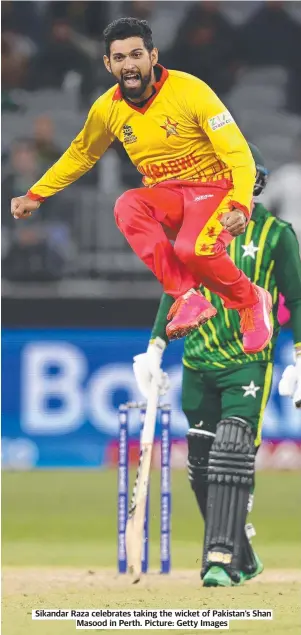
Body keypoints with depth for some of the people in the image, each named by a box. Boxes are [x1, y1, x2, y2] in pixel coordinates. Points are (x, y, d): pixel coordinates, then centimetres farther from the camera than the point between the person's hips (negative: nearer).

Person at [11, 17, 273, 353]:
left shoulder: (190, 91, -18)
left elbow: (238, 153, -18)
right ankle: (187, 297, -26)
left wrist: (239, 206, -33)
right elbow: (80, 155, 18)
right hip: (166, 196, 4)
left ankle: (251, 300, -2)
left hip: (216, 188, -4)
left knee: (192, 248, -34)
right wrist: (35, 195, 15)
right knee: (127, 205, -29)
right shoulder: (108, 108, -3)